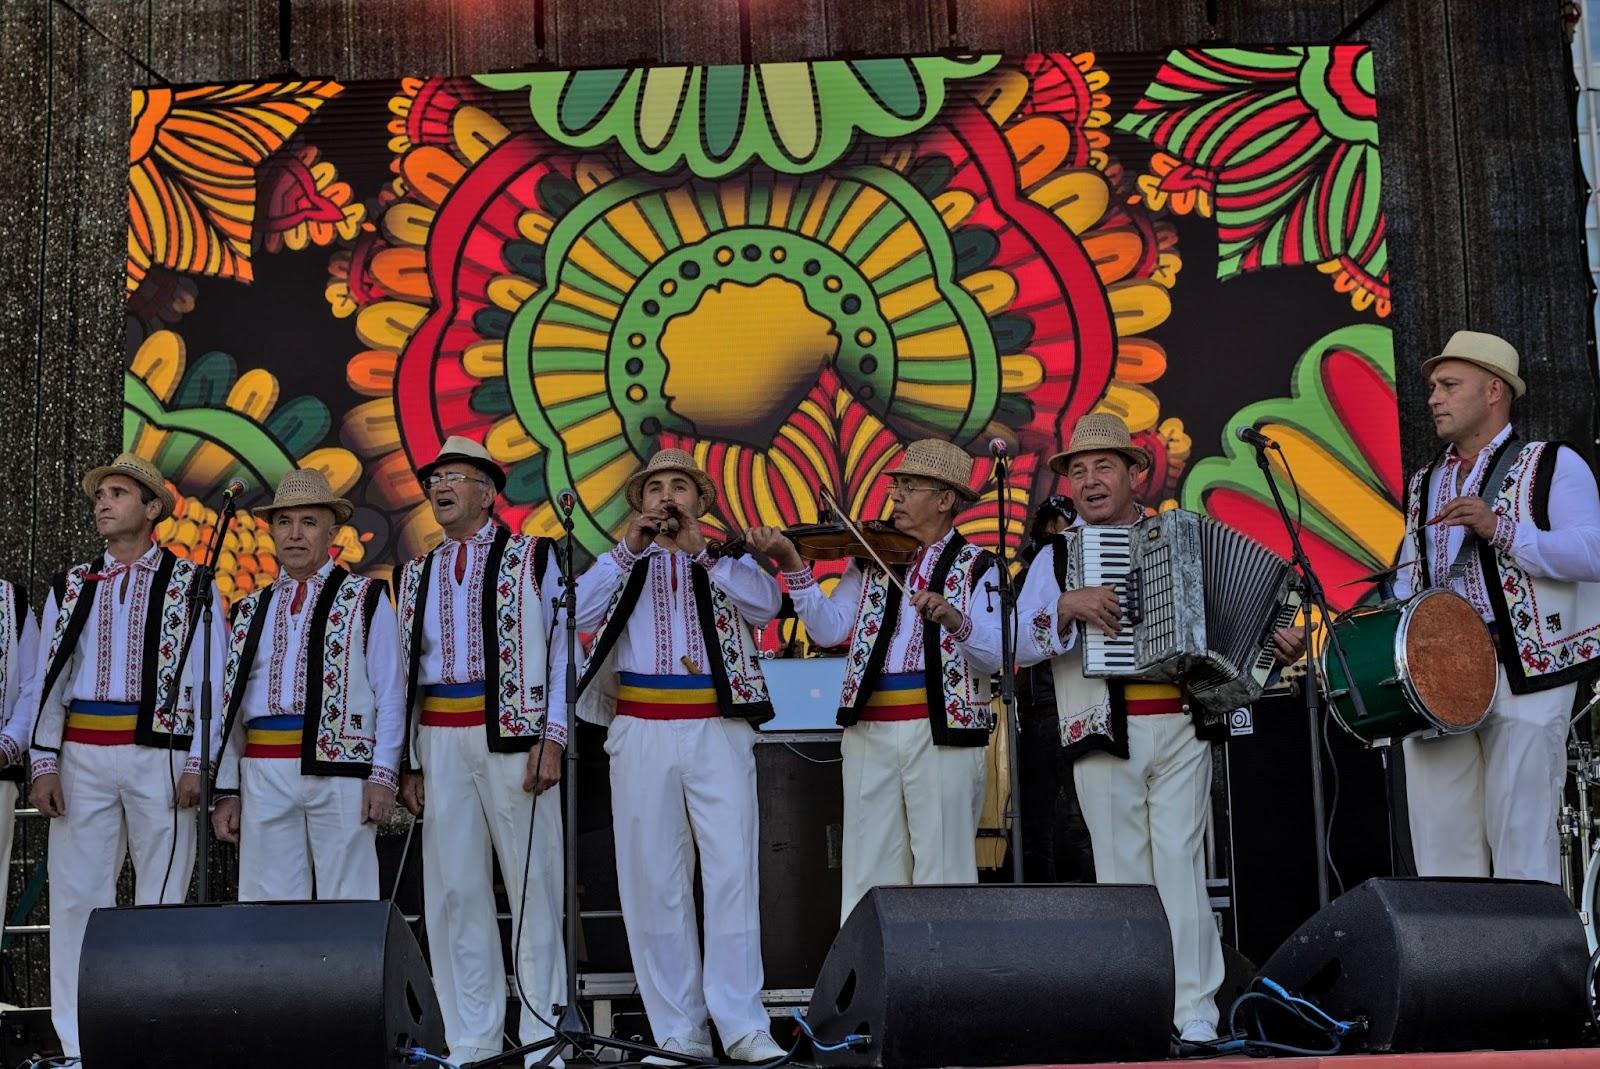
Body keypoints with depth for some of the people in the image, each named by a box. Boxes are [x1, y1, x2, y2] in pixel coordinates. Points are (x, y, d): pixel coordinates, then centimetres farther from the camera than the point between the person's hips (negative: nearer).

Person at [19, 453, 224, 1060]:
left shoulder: (188, 584, 4)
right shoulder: (72, 586, 14)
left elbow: (211, 679, 0)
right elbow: (46, 677, 11)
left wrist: (198, 764, -7)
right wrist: (44, 764, 2)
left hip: (160, 754, -3)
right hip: (81, 757, 3)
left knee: (162, 895, 1)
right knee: (77, 894, 1)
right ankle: (80, 1043, 7)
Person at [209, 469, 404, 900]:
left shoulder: (365, 598, 7)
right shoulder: (250, 611, 18)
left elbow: (390, 695, 2)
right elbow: (231, 703, 17)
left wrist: (383, 776, -7)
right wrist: (226, 789, 11)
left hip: (341, 770, -3)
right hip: (264, 775, 4)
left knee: (348, 911, -4)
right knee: (267, 900, 2)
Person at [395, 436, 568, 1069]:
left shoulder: (531, 558, 5)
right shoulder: (417, 574, 18)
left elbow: (561, 648, -1)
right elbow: (405, 668, 17)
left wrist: (551, 737, -10)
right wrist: (408, 760, 10)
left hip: (512, 734, -4)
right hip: (439, 741, 4)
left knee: (532, 883, -1)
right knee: (453, 888, 3)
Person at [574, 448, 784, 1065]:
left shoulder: (728, 560, 13)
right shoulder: (624, 566, 17)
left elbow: (767, 604, -6)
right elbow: (578, 611, 0)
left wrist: (700, 551, -10)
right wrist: (629, 547, -5)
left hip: (719, 731, -1)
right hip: (641, 733, 2)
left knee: (733, 872, -6)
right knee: (653, 880, 1)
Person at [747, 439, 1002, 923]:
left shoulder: (975, 566, 3)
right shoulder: (870, 561, 12)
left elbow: (994, 657, -8)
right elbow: (830, 629, -1)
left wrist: (955, 619, -26)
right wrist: (793, 566, -11)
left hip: (944, 731, -3)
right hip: (870, 732, 3)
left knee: (943, 872, 0)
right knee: (868, 871, 7)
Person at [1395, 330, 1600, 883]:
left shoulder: (1551, 465, 2)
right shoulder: (1423, 484, 21)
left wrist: (1499, 530, -20)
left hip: (1523, 673, -6)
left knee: (1520, 837, -5)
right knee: (1441, 842, 4)